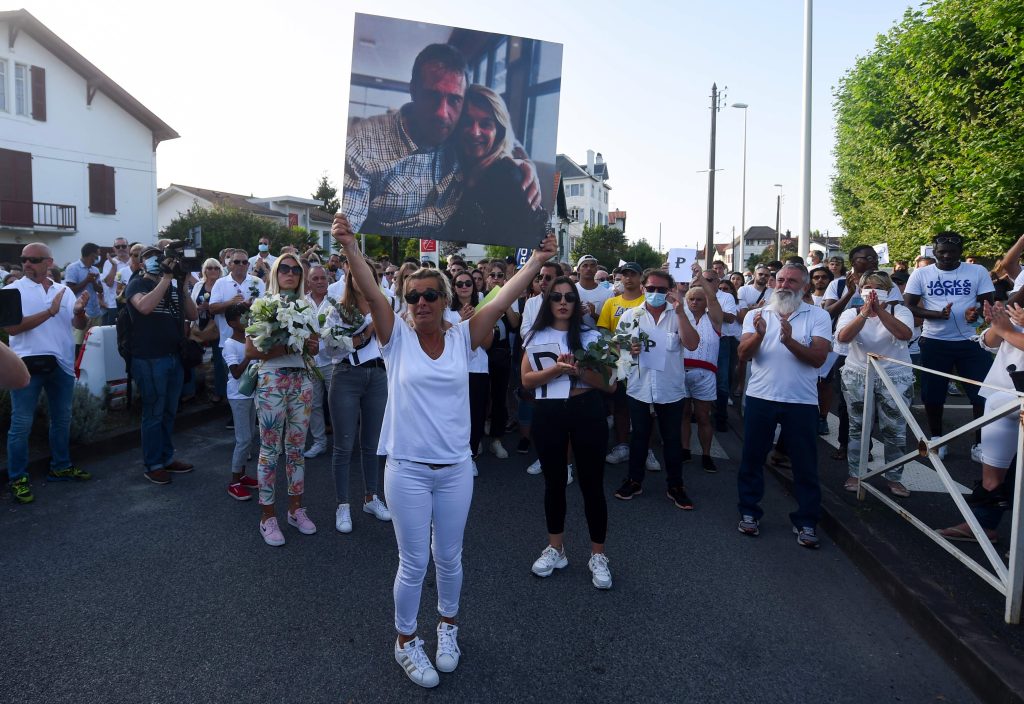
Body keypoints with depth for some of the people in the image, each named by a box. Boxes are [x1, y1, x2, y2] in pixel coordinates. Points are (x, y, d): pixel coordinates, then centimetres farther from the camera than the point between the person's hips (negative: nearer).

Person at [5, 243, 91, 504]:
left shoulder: (64, 290, 7)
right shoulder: (14, 290, -4)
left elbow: (80, 325, 2)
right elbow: (11, 327, -16)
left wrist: (80, 311, -21)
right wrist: (49, 312, -22)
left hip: (61, 363, 5)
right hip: (28, 363, -4)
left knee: (62, 418, 15)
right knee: (21, 423, 0)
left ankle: (60, 467, 28)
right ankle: (17, 478, 8)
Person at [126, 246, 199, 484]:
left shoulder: (172, 287, 15)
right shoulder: (137, 285, -3)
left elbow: (193, 315, 9)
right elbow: (145, 307, -25)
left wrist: (183, 287, -3)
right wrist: (166, 279, -20)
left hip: (174, 357, 6)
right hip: (149, 360, -6)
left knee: (169, 412, 14)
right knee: (154, 414, 0)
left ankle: (167, 458, 26)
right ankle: (152, 465, 11)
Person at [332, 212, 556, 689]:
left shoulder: (462, 338, -1)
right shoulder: (397, 338, -5)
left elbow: (503, 299, -5)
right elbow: (371, 293, -19)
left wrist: (537, 260, -9)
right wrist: (349, 246, -32)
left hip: (456, 469, 2)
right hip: (407, 469, -2)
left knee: (449, 557, 17)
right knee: (413, 562, 9)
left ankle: (447, 625, 43)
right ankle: (406, 641, 33)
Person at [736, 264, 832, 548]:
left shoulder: (818, 316, 0)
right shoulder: (757, 316, 5)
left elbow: (818, 357, -12)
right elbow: (744, 354, -6)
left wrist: (790, 340, -27)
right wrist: (759, 335, -26)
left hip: (801, 401, -1)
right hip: (760, 397, 2)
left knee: (805, 464, 7)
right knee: (752, 457, 10)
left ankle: (806, 522, 20)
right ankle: (749, 512, 25)